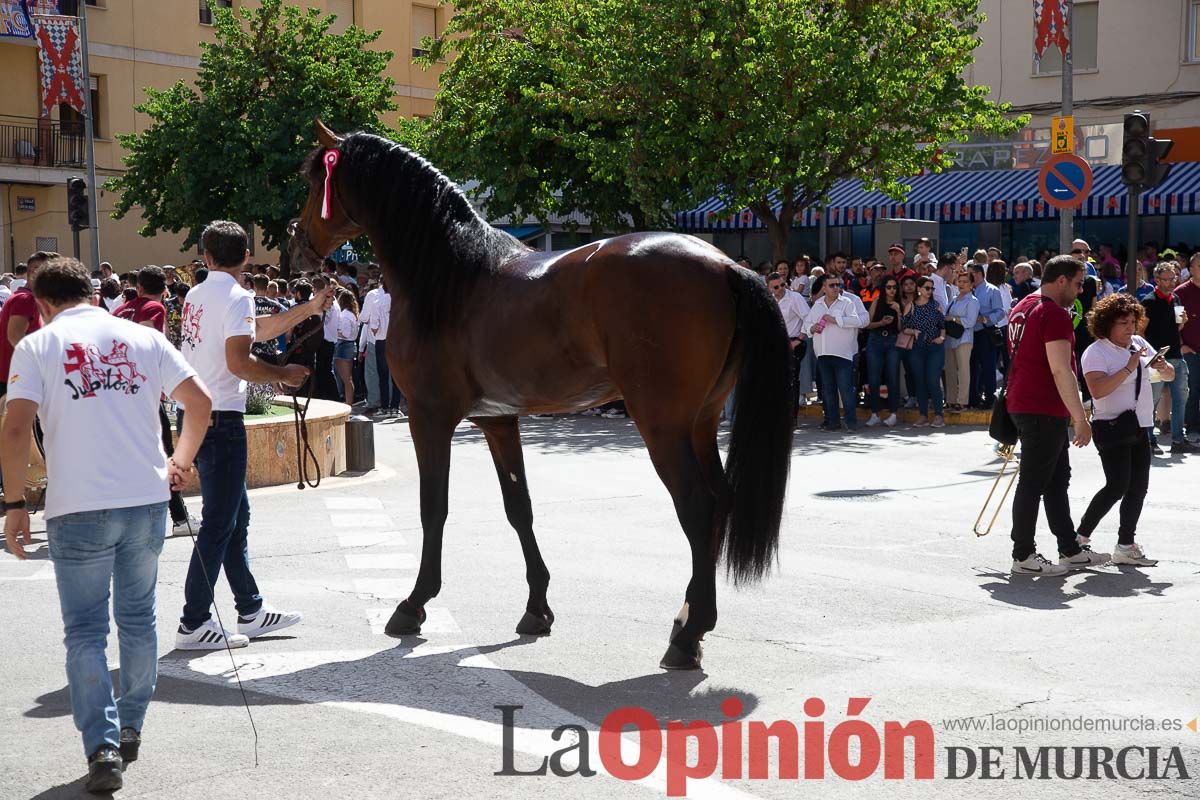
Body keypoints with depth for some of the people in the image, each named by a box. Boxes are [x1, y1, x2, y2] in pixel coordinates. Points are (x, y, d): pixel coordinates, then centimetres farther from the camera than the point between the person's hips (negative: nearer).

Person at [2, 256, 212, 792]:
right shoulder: (142, 338, 8)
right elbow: (200, 401, 5)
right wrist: (181, 461, 20)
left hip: (79, 511, -3)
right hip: (148, 502, 3)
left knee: (85, 633, 6)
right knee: (138, 619, 18)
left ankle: (102, 746, -3)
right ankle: (131, 728, 30)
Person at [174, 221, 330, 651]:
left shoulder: (197, 295, 14)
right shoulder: (236, 297, -12)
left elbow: (256, 330, 23)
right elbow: (239, 362, -21)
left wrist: (307, 309, 23)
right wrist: (284, 375, -6)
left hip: (194, 414, 9)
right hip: (219, 419, -9)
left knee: (236, 515, 16)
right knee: (219, 523, -3)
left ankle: (251, 611, 23)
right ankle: (193, 624, 0)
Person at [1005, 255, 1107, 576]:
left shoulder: (1022, 308, 16)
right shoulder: (1054, 313, -16)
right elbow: (1061, 371, -22)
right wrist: (1081, 419, -19)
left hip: (1022, 403, 10)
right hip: (1044, 411, -10)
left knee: (1057, 479, 15)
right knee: (1033, 483, -3)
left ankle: (1071, 550, 21)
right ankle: (1023, 556, 4)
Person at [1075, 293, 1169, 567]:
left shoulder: (1139, 344, 11)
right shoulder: (1095, 352, -10)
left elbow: (1169, 374, 18)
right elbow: (1097, 390, -26)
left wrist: (1163, 367, -6)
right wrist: (1128, 368, -25)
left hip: (1140, 427, 7)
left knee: (1139, 486, 5)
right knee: (1118, 485, -15)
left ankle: (1126, 545, 11)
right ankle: (1082, 536, -1)